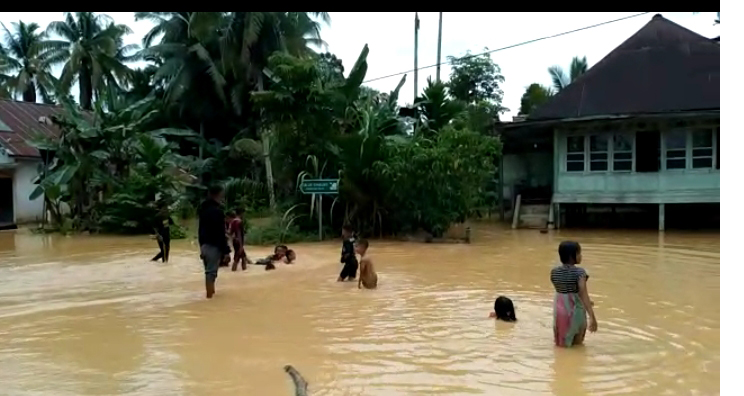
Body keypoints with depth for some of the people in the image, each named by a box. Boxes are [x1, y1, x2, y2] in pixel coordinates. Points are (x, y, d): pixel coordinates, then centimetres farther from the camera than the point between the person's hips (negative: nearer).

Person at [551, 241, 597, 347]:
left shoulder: (554, 272, -1)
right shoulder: (579, 272, -16)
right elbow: (584, 295, -26)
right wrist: (592, 316, -31)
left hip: (560, 310, 4)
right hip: (575, 311, -4)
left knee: (560, 343, 23)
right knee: (577, 344, 15)